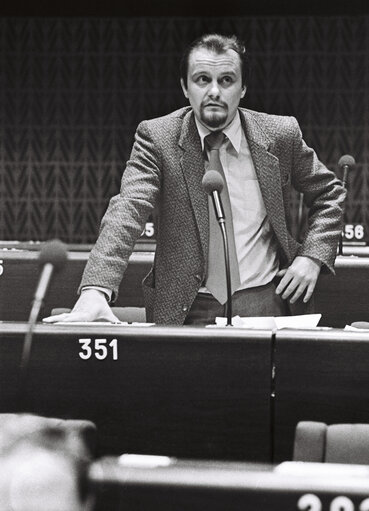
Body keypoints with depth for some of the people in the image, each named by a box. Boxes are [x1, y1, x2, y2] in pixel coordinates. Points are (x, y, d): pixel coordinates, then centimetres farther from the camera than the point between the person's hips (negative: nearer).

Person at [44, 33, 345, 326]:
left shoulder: (281, 134, 2)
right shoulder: (157, 137, -4)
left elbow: (329, 193, 17)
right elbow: (128, 209, -17)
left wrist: (312, 256, 0)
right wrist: (96, 290, -32)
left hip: (266, 302, 1)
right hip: (188, 312, -1)